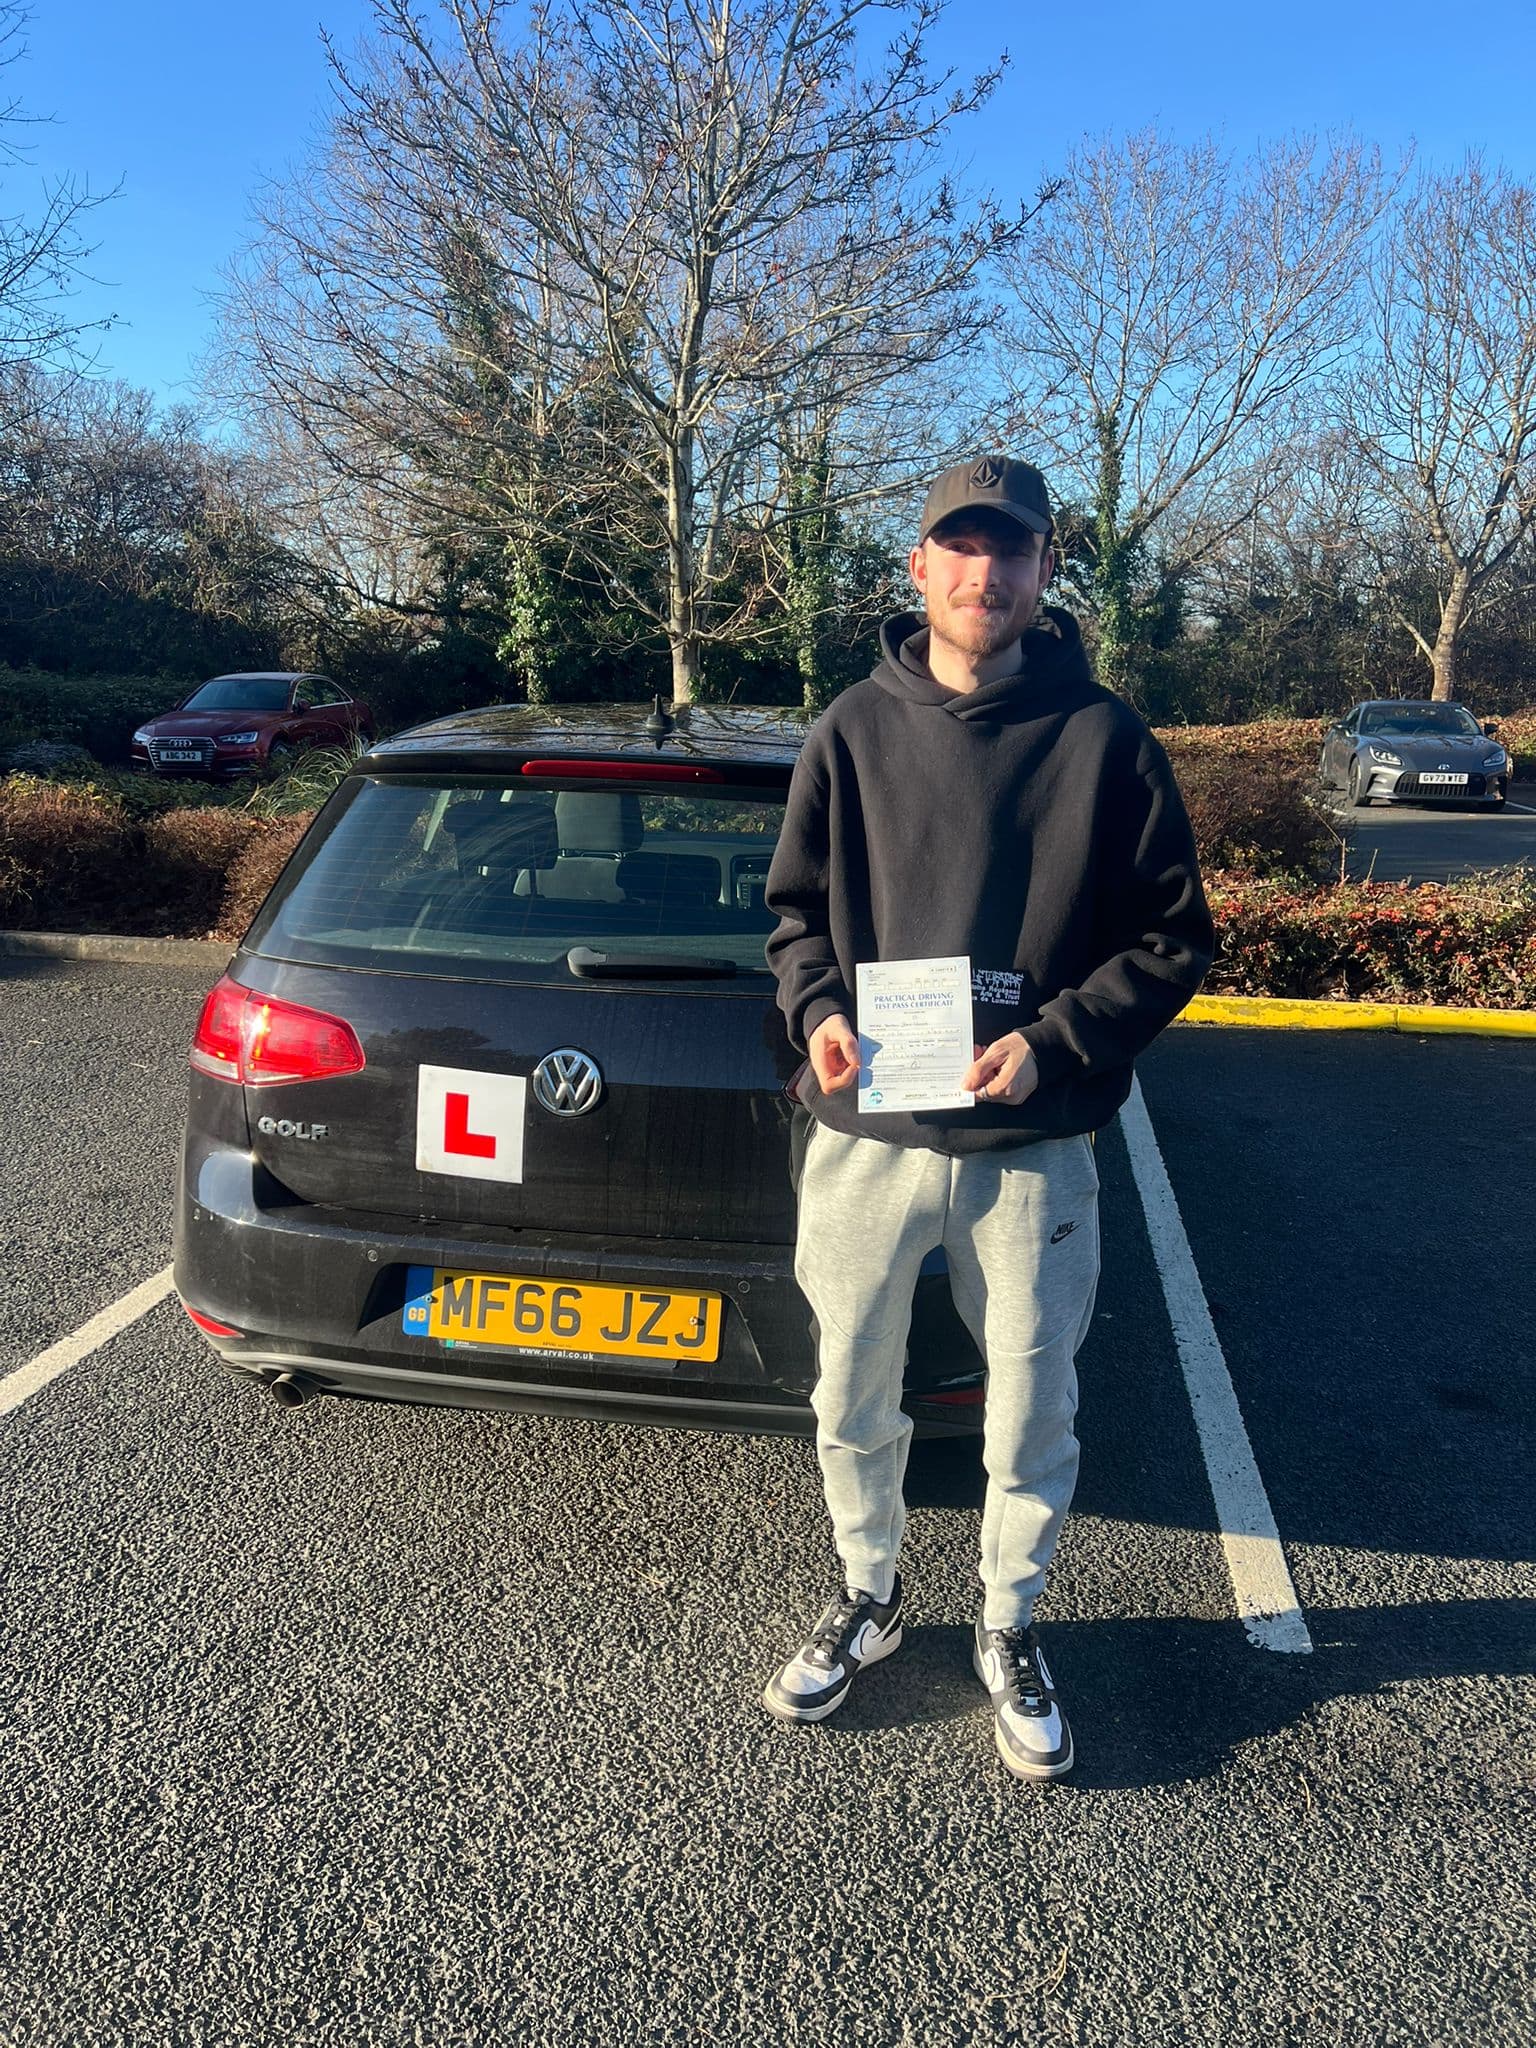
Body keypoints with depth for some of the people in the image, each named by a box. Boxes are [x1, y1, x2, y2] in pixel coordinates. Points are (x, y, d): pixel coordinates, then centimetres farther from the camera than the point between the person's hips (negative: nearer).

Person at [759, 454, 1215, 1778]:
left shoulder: (1104, 739, -3)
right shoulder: (856, 730, 3)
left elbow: (1174, 938, -1)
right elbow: (796, 904, 11)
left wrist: (1057, 1040, -14)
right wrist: (817, 1009, -8)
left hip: (1032, 1150, -1)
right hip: (865, 1138, 2)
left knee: (1032, 1422, 12)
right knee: (852, 1403, 16)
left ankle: (1010, 1629, 38)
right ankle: (868, 1595, 42)